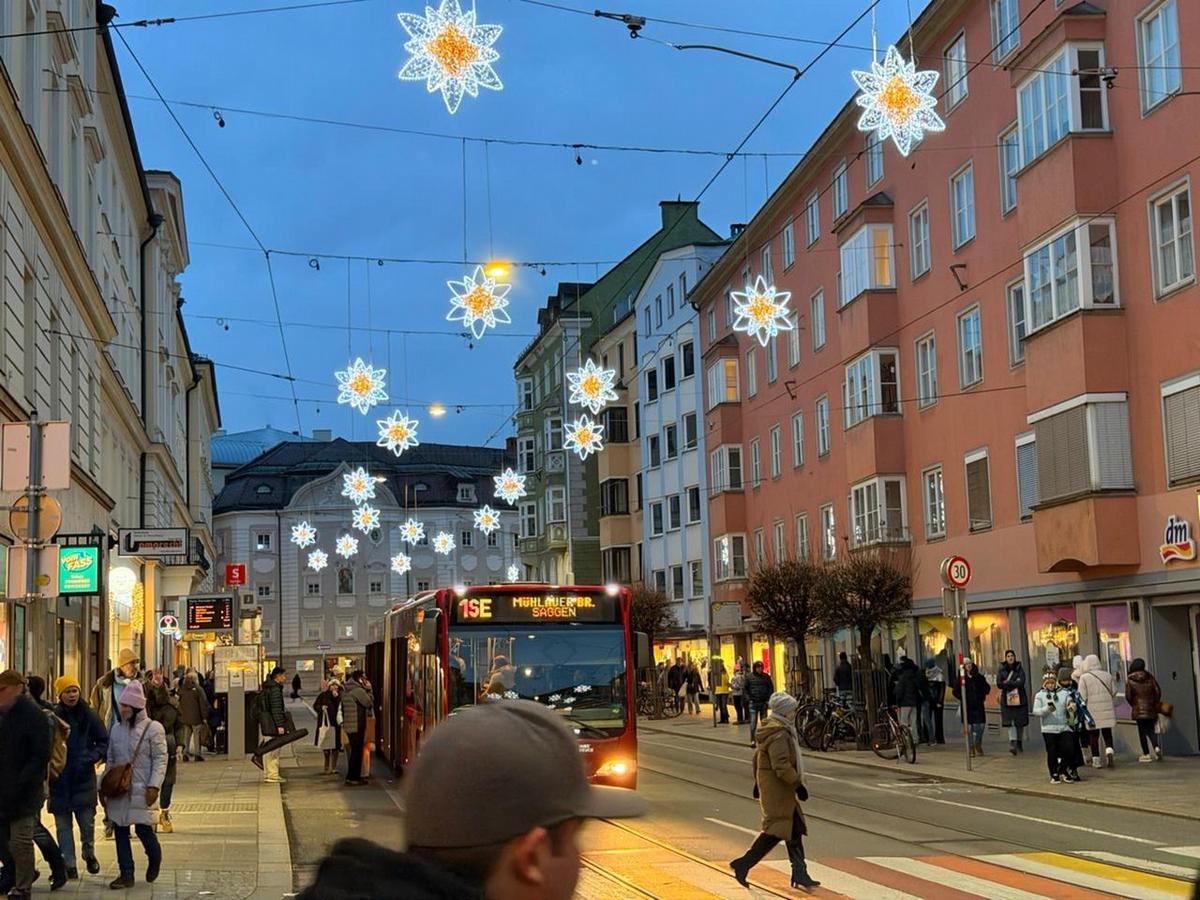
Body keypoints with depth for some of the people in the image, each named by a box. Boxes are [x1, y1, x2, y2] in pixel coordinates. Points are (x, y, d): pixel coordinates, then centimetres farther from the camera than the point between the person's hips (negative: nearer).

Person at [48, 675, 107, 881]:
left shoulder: (89, 716, -1)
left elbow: (104, 742, 4)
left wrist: (92, 756, -12)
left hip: (84, 778, 0)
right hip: (59, 779, 0)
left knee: (87, 821, 1)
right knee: (63, 824, 5)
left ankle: (89, 854, 27)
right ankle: (69, 864, 14)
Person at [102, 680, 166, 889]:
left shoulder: (153, 728, -6)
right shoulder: (116, 730, 12)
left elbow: (160, 760, -8)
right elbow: (110, 760, 18)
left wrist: (154, 786, -16)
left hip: (142, 790, -6)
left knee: (143, 829, -7)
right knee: (120, 830, 4)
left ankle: (154, 858, 24)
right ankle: (126, 874, 12)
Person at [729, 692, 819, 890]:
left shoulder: (769, 729, 12)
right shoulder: (779, 734, -20)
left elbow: (757, 757, 20)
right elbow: (782, 766, -27)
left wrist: (758, 781, 27)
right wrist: (798, 784, -22)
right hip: (777, 790, -11)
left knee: (795, 829, 12)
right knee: (776, 829, -6)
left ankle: (800, 874, 15)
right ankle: (743, 864, -1)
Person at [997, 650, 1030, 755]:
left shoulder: (1019, 668, 4)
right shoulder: (1001, 670, 4)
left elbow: (1021, 682, -9)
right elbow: (999, 684, -5)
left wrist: (1008, 682, -8)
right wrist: (1014, 683, -10)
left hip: (1020, 699, 1)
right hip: (1007, 699, -1)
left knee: (1020, 722, 5)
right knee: (1010, 722, -12)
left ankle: (1019, 742, 22)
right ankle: (1012, 744, -19)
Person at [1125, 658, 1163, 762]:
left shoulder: (1129, 680, -4)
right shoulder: (1150, 677, 4)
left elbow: (1128, 696, -7)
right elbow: (1158, 691, 2)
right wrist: (1155, 704, 12)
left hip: (1138, 710, -3)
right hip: (1151, 709, 3)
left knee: (1142, 731, 3)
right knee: (1151, 730, 10)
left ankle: (1146, 754, 2)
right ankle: (1156, 747, -14)